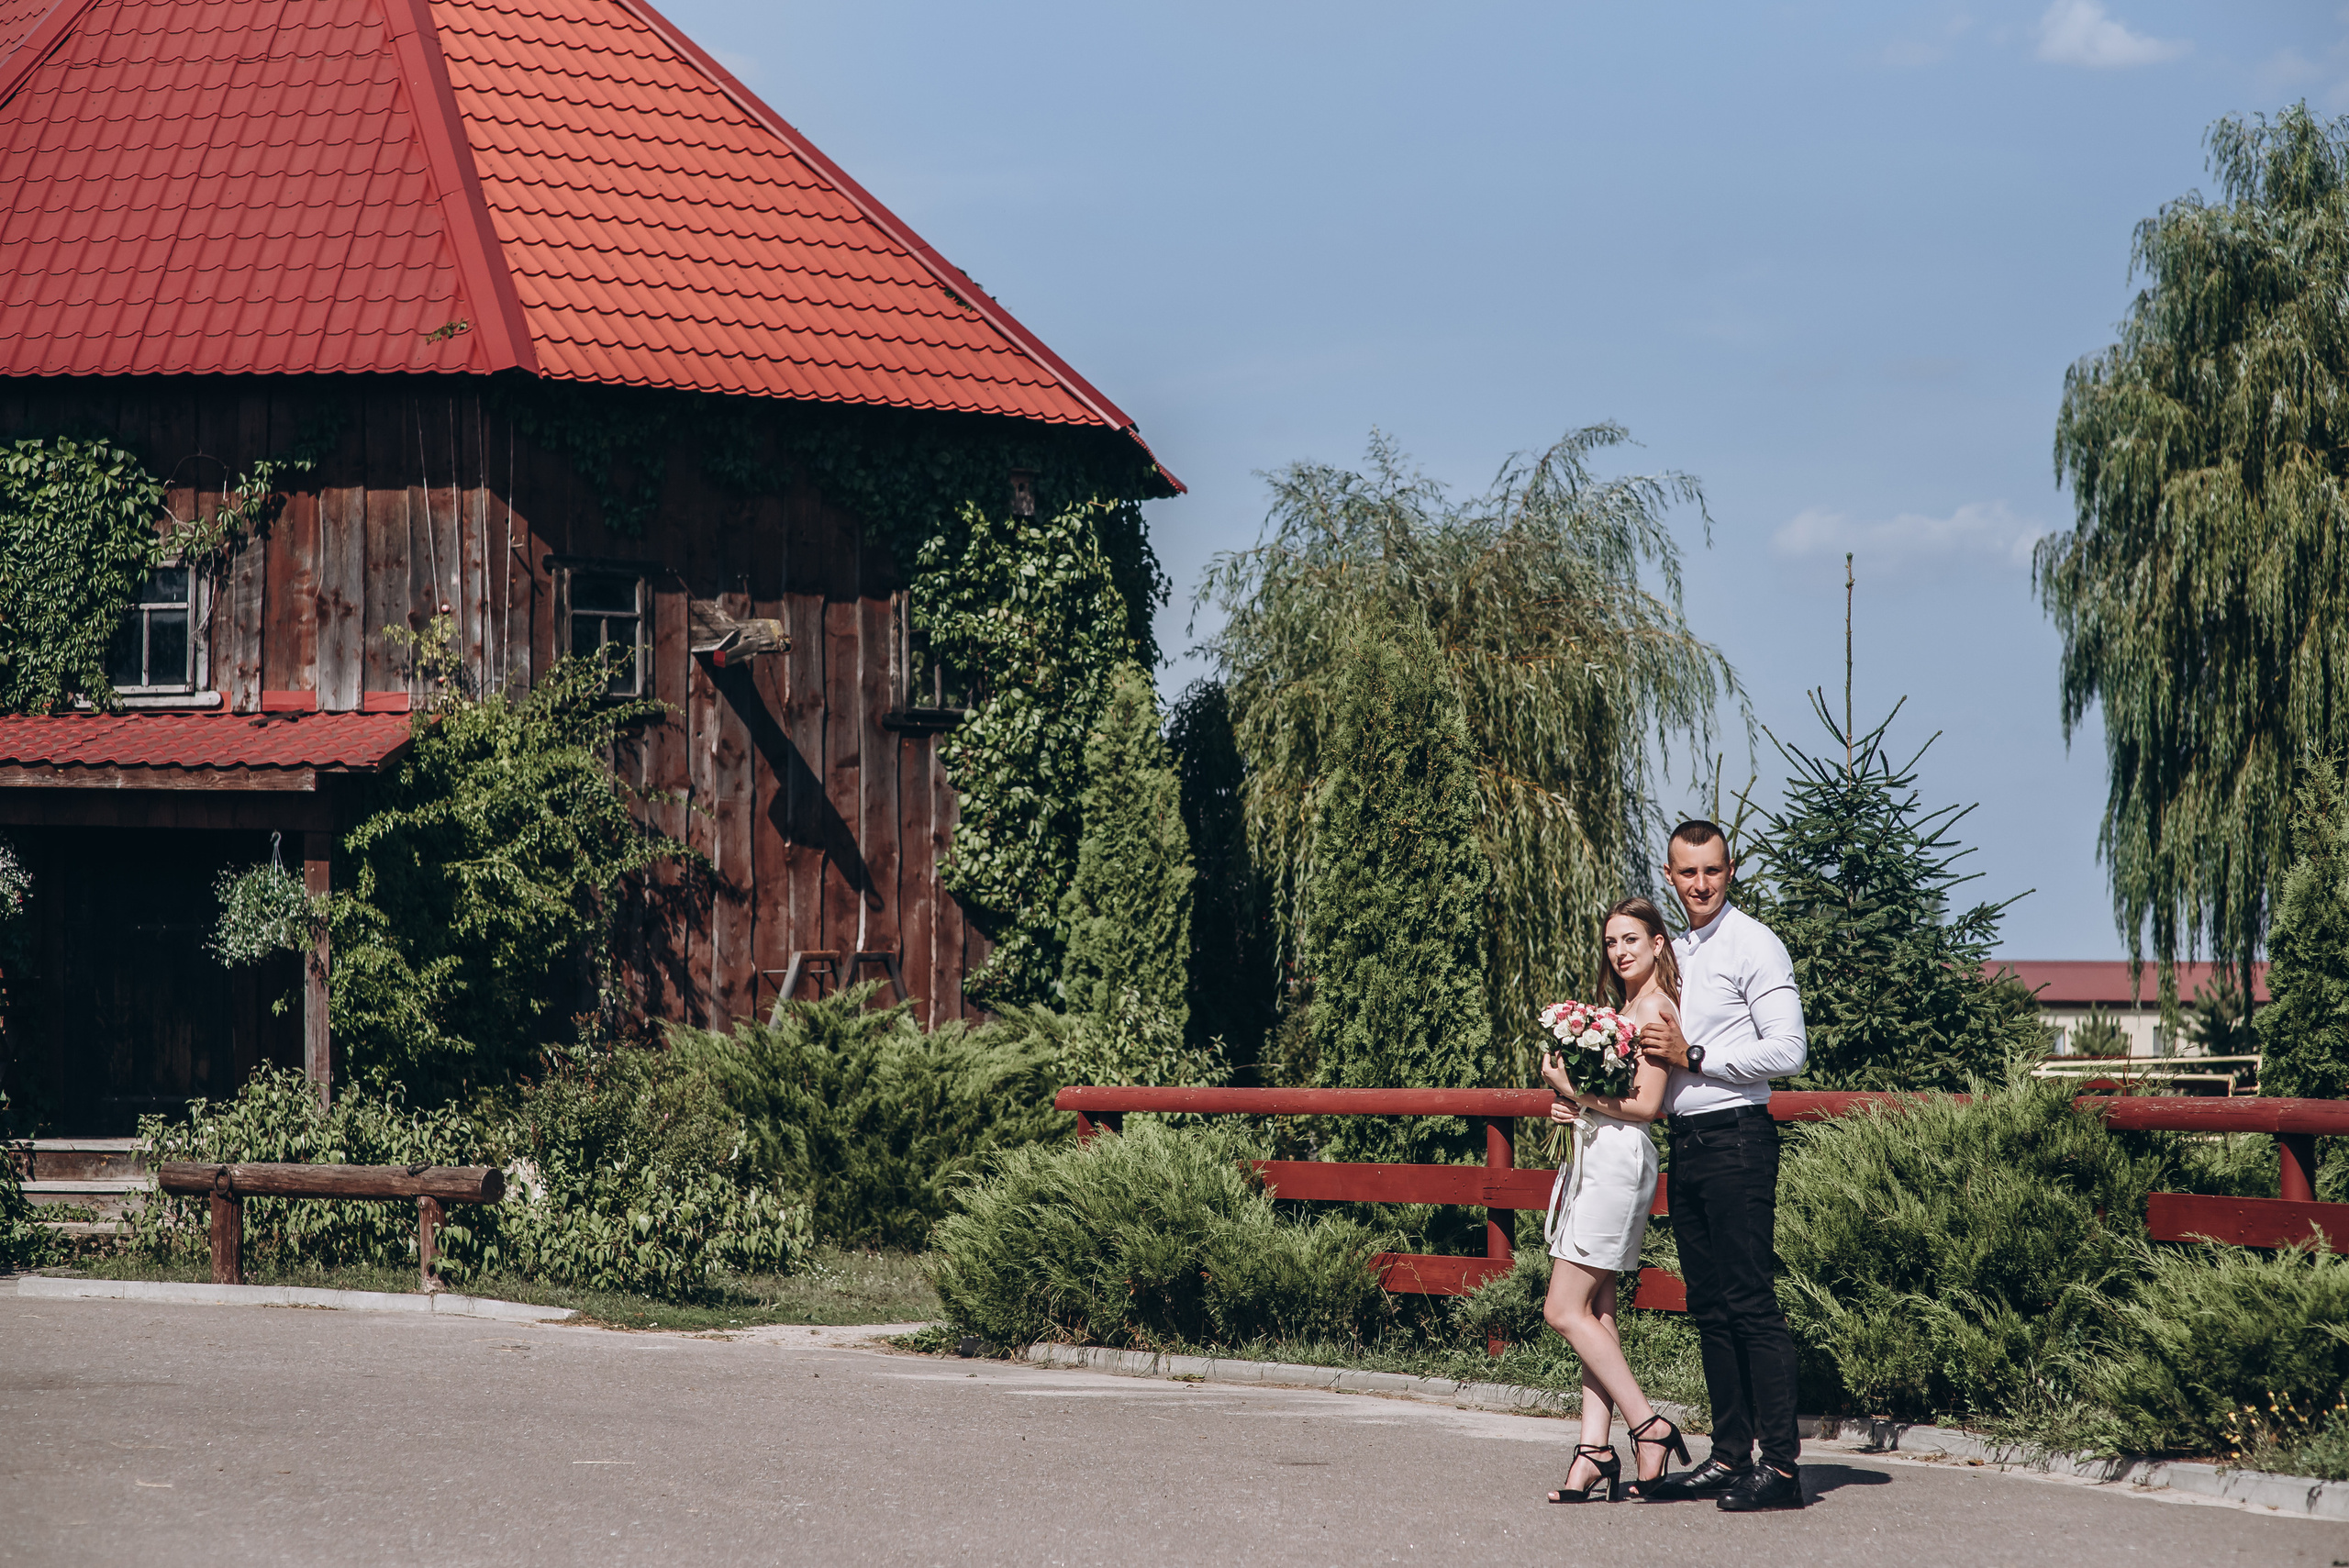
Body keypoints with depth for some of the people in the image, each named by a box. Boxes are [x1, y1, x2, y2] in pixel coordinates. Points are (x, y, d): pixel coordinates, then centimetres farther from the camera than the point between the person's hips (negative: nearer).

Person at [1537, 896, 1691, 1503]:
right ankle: (1596, 1448, 1)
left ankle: (1650, 1428, -8)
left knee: (1566, 1310, -9)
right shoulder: (1625, 1006, 19)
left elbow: (1646, 1104, -17)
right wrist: (1576, 1105, 7)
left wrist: (1576, 1091, -10)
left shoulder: (1654, 1007, -10)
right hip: (1598, 1158, 10)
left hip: (1618, 1160, -10)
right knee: (1595, 1310, 4)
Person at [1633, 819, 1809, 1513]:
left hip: (1735, 1137, -9)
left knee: (1750, 1302, -11)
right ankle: (1730, 1457, 14)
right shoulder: (1676, 952, 19)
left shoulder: (1753, 945, -7)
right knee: (1709, 1306, 9)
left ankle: (1781, 1465, -11)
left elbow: (1788, 1051, -14)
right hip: (1685, 1140, 9)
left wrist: (1693, 1056, -13)